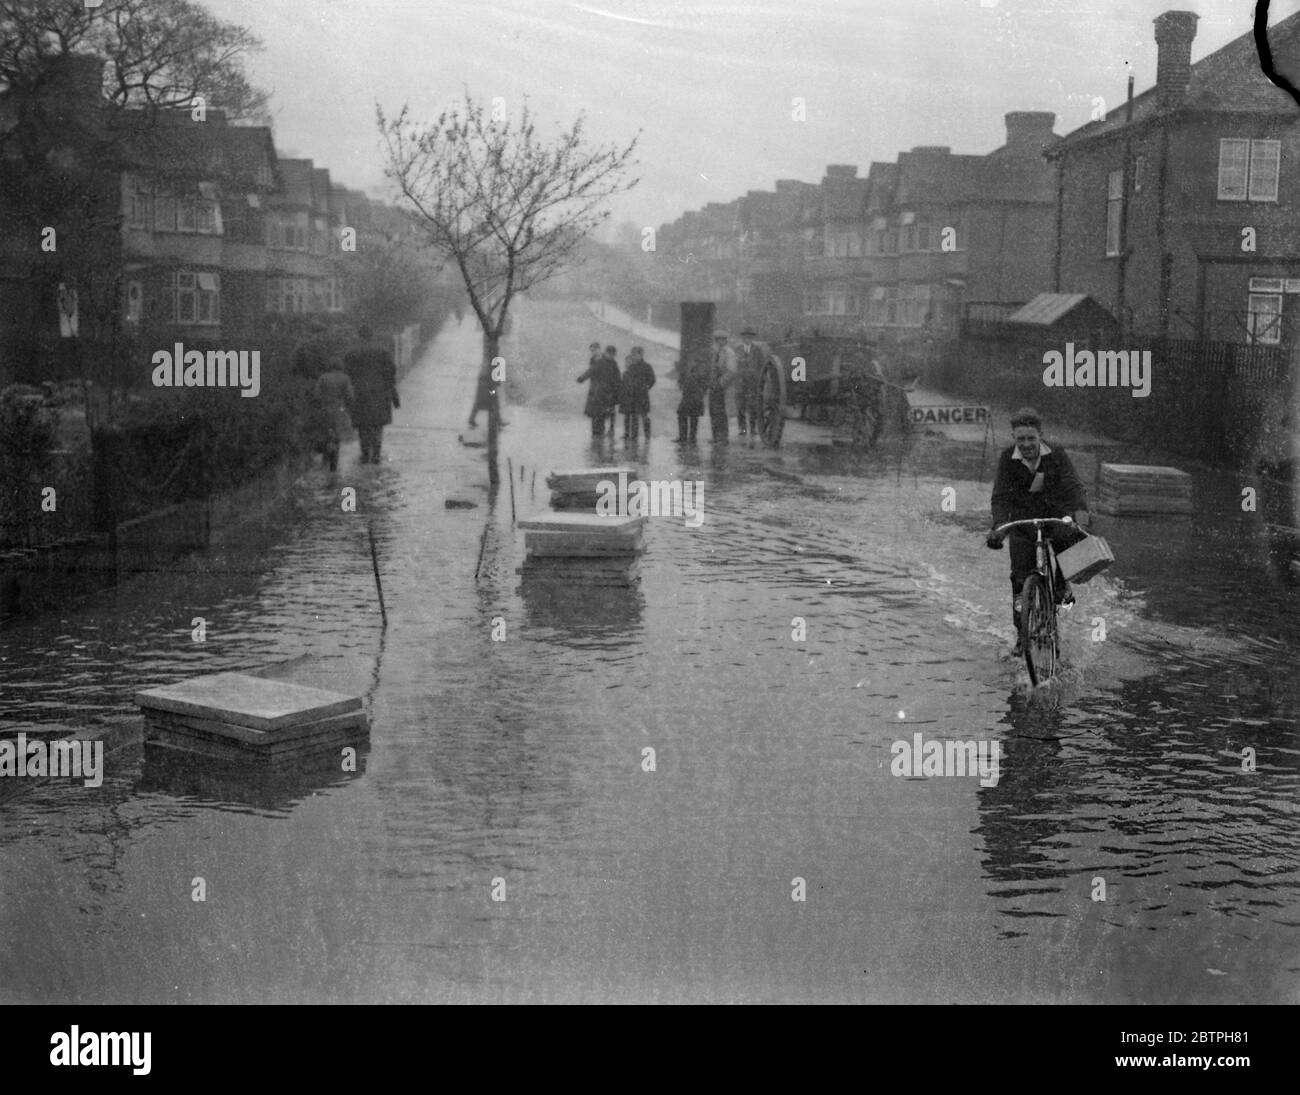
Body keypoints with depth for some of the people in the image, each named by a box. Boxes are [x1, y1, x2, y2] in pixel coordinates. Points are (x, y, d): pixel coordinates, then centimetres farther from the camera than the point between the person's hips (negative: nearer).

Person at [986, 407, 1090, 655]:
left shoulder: (1056, 454, -13)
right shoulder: (1008, 459, -11)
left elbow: (1073, 486, -21)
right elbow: (1000, 497, -16)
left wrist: (1081, 512, -41)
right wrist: (998, 525, -34)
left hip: (1055, 513, 0)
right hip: (1023, 519, 0)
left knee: (1067, 537, -34)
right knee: (1020, 576, -7)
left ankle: (1062, 584, -8)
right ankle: (1022, 632, 8)